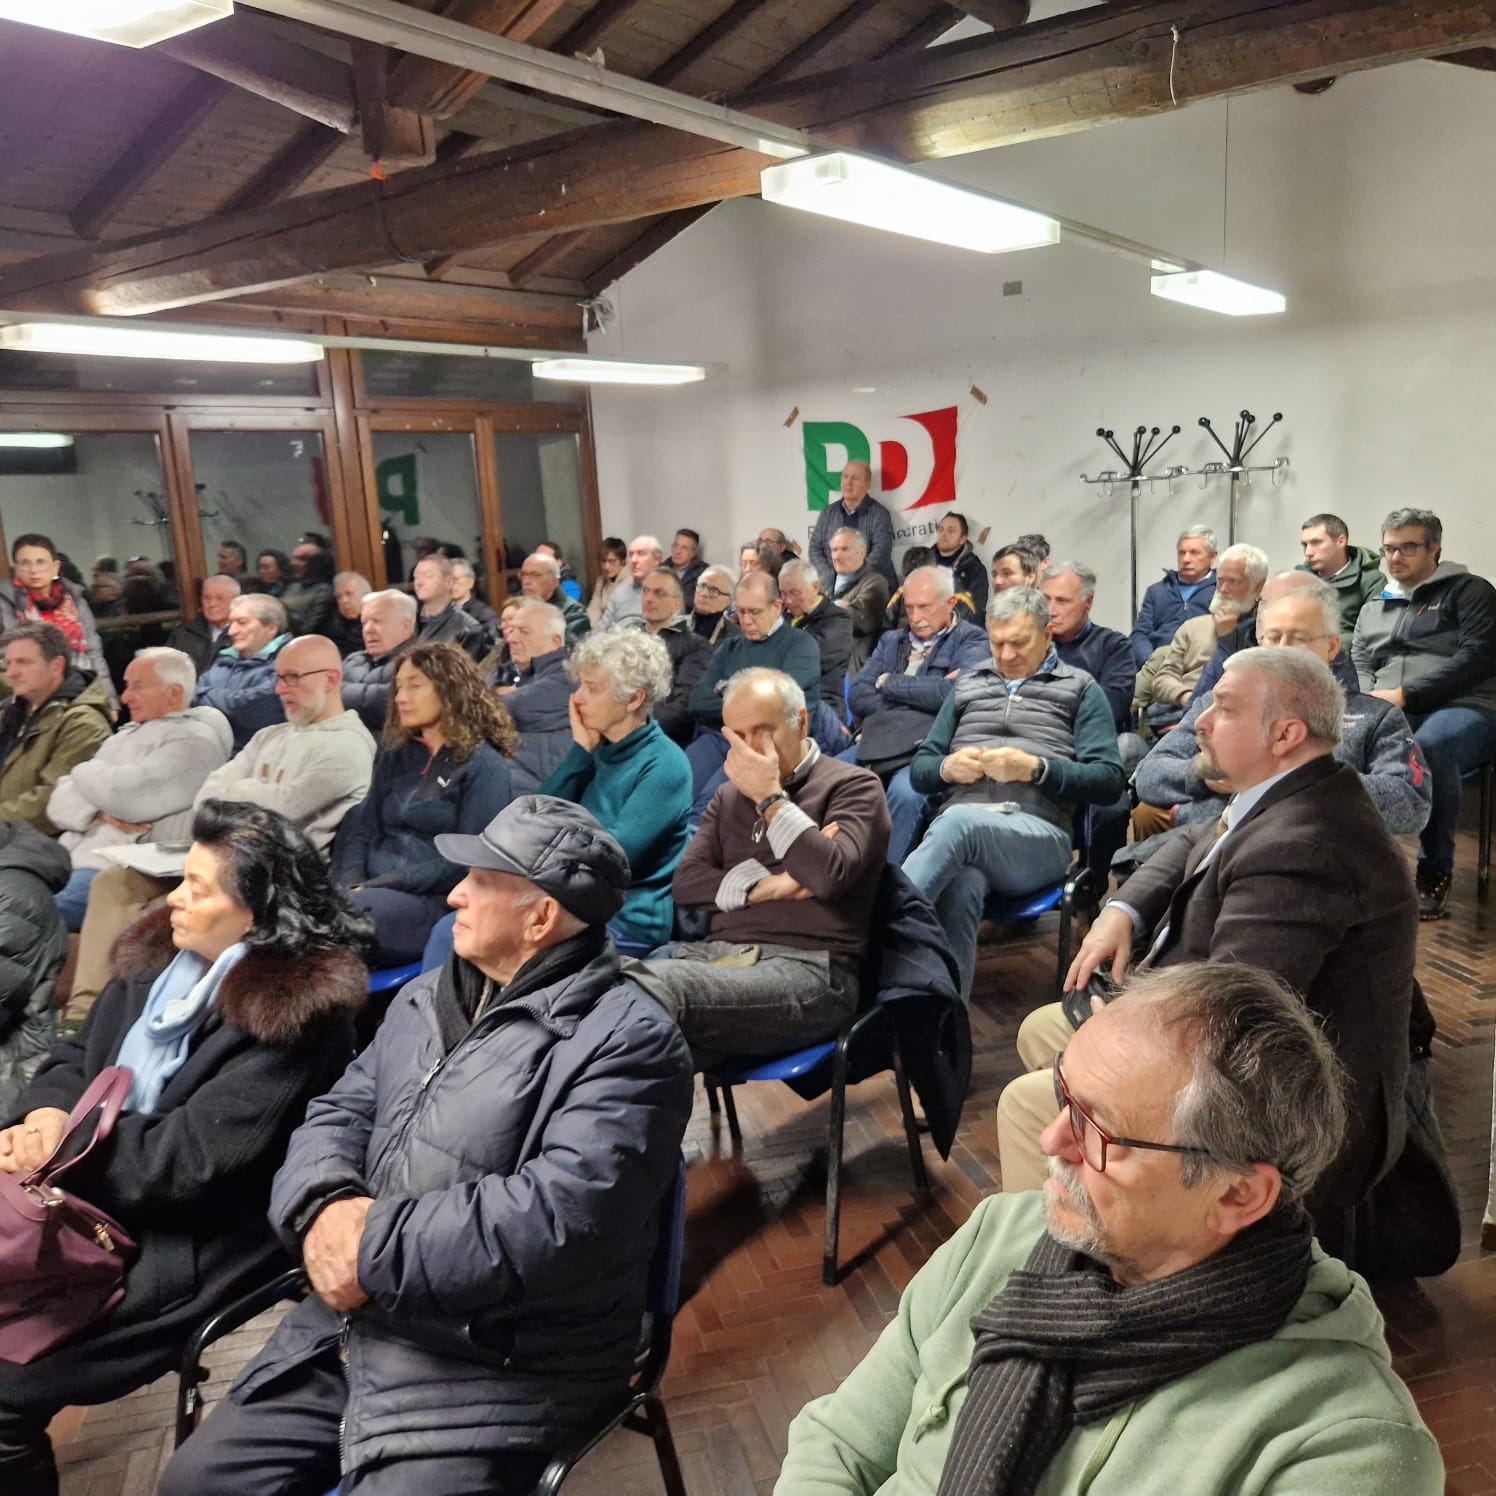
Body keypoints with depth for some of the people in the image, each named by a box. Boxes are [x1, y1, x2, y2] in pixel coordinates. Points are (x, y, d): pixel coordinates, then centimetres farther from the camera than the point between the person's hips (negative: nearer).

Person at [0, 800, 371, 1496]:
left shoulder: (294, 1016, -21)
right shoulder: (162, 952, 2)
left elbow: (190, 1159, -21)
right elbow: (77, 1054, 10)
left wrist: (61, 1145, -14)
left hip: (187, 1243, -7)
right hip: (99, 1202, 8)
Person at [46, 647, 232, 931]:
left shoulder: (194, 740, -3)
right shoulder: (125, 735, 23)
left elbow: (125, 796, -16)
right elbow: (60, 801, 16)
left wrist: (84, 772, 5)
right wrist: (98, 812, -7)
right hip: (67, 859, 8)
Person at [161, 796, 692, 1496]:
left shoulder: (626, 1040, -18)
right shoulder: (428, 997, 10)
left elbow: (563, 1214, -26)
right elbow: (338, 1116, 9)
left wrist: (376, 1251, -21)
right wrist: (325, 1208, -13)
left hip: (492, 1374, -7)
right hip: (343, 1328, 7)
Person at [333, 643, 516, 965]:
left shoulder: (484, 766, -2)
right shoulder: (394, 756, 20)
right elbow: (360, 828, 14)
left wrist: (379, 885, -15)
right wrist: (351, 884, -7)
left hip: (438, 902, -6)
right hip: (377, 890, 6)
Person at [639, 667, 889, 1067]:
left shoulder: (853, 785, 7)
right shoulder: (729, 796, 23)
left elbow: (830, 874, -12)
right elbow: (686, 883, 11)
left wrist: (770, 797, -5)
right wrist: (772, 884, -3)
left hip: (808, 968, -5)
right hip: (715, 954, 6)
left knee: (651, 988, -34)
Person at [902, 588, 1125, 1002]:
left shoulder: (1081, 690, 17)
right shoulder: (968, 684, 27)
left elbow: (1109, 781, 4)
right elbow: (919, 769, 24)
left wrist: (1035, 768, -10)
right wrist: (947, 768, 0)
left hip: (1038, 833, -2)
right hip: (956, 826, 2)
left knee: (959, 822, -38)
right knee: (961, 890, -36)